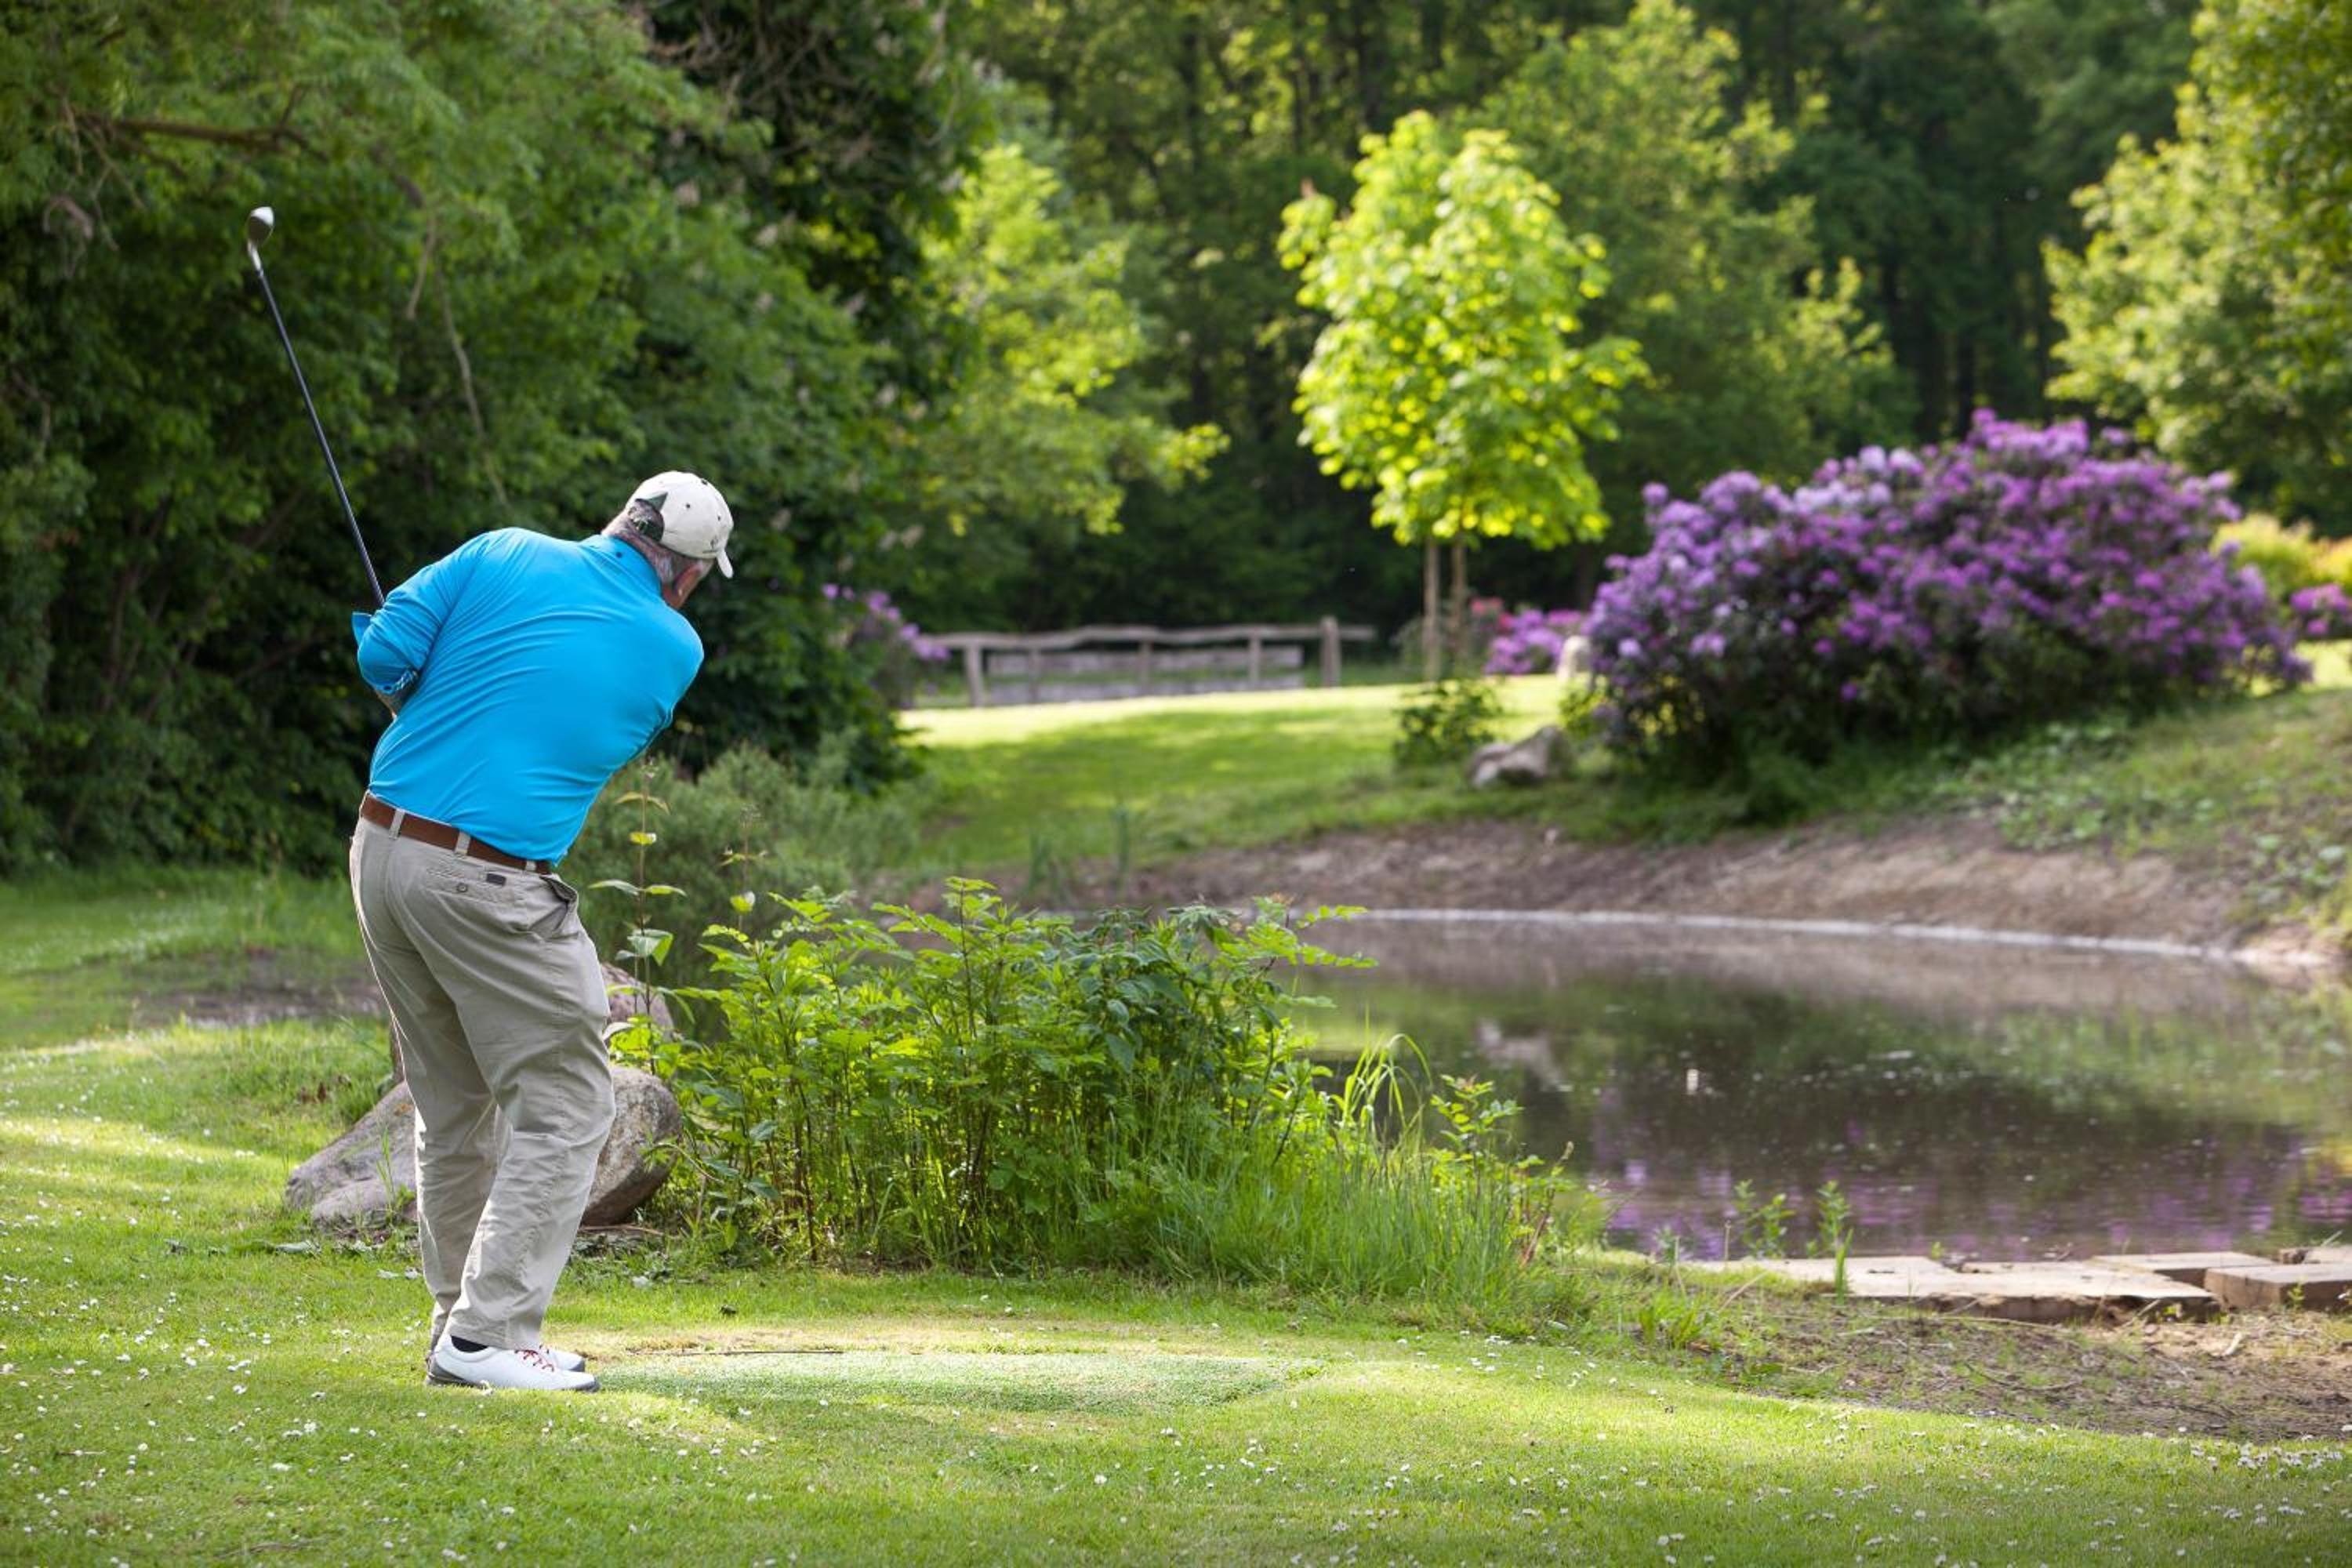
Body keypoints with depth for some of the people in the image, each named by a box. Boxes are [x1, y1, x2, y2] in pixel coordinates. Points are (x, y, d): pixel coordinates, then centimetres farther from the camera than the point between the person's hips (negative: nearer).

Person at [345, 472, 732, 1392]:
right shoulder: (674, 650, 0)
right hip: (489, 884, -6)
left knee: (454, 1109, 16)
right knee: (563, 1109, 3)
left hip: (382, 849, 6)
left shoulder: (503, 554, 4)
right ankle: (490, 1333, -4)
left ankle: (462, 1321, 22)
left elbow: (385, 653, 1)